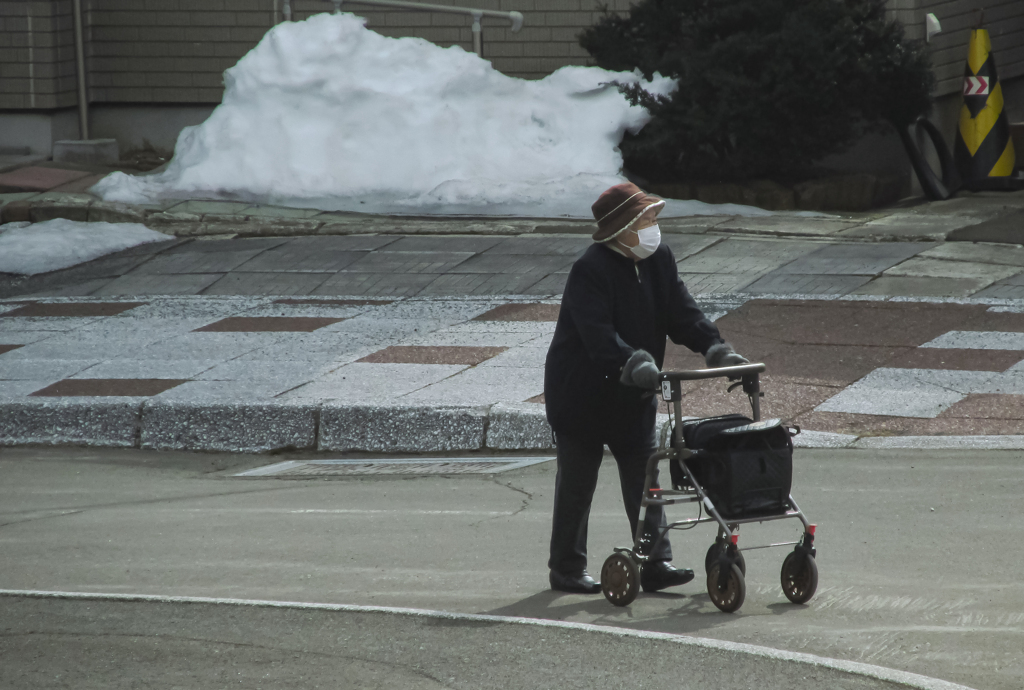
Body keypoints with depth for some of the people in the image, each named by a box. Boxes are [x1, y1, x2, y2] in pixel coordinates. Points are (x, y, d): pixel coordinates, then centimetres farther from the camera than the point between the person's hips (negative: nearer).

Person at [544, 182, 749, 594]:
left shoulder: (658, 261, 2)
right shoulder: (590, 270, -22)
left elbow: (682, 312, -1)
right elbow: (597, 333, -33)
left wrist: (716, 348, -18)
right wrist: (634, 363, -48)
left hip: (632, 395, 6)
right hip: (582, 392, -6)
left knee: (644, 475, 1)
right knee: (577, 480, 4)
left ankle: (655, 564, 1)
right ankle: (567, 568, 15)